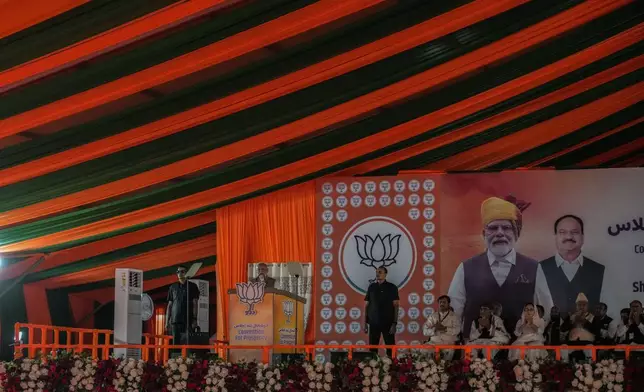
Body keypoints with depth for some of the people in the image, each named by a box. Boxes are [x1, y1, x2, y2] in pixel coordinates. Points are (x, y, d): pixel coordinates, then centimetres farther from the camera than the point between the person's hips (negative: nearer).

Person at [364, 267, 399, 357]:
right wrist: (366, 323, 5)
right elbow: (367, 305, 10)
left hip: (388, 322, -2)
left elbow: (396, 306, -3)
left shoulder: (392, 287, -1)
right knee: (372, 347, 3)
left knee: (390, 347, -2)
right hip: (373, 322, 2)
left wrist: (394, 323, -10)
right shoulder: (371, 287, 7)